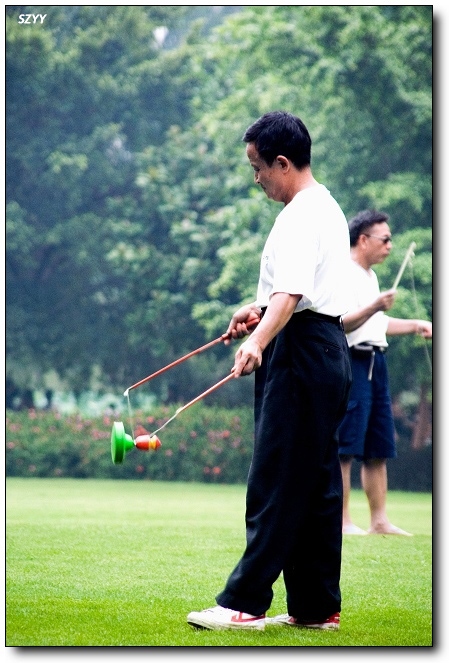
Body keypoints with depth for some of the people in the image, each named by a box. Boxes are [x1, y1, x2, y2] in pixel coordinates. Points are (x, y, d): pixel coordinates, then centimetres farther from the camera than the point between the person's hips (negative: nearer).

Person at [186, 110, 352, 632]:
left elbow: (291, 293, -30)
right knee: (316, 484, 10)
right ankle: (316, 607, 13)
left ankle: (245, 604, -8)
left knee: (274, 482, -9)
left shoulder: (301, 216, -15)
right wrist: (259, 308, 29)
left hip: (301, 351, -11)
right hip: (329, 349, 11)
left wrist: (257, 342, -43)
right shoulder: (326, 208, 19)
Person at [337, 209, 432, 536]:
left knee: (378, 449, 10)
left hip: (375, 362, 10)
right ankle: (342, 520, -6)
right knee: (345, 447, -8)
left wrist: (415, 325, 25)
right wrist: (375, 307, -30)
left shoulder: (371, 276, 21)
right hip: (352, 362, -10)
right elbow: (341, 323, -20)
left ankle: (380, 520, 14)